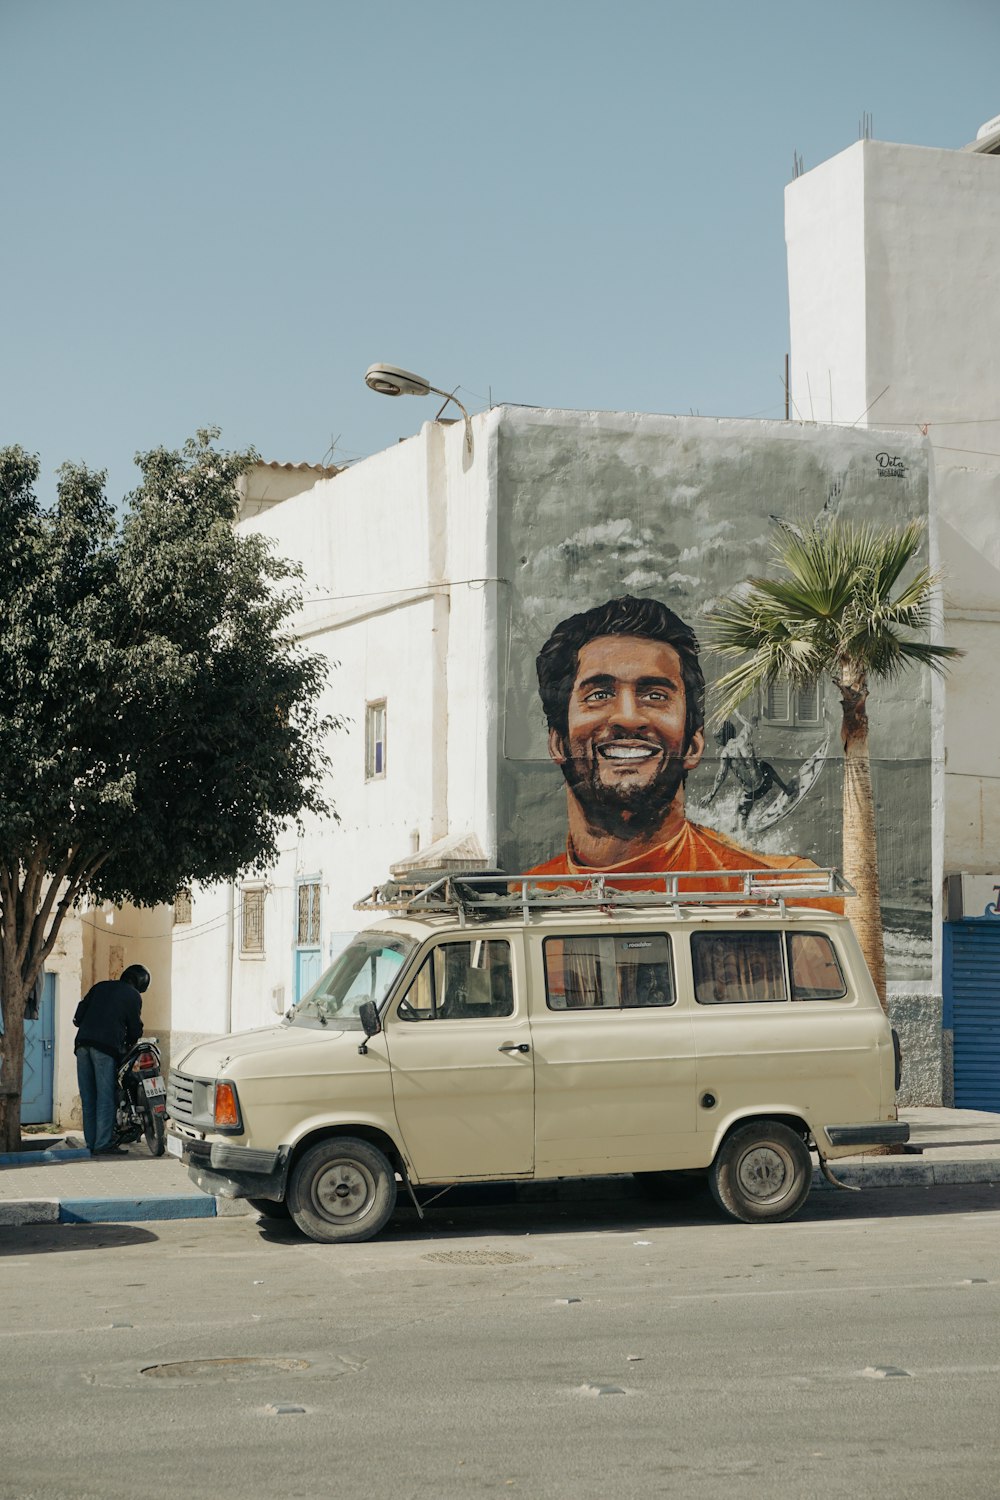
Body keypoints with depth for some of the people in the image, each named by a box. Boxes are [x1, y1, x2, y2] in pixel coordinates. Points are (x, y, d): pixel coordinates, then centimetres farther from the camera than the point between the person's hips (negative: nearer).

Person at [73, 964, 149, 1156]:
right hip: (106, 1046, -6)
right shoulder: (133, 995, 7)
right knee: (105, 1097, -5)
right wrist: (130, 1043, 25)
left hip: (83, 1042, 6)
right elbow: (135, 1027, 7)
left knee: (88, 1098, 7)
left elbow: (80, 1012, 17)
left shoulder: (100, 986, 22)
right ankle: (103, 1145, -9)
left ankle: (91, 1143, 9)